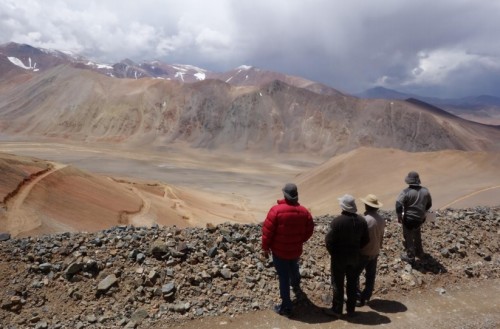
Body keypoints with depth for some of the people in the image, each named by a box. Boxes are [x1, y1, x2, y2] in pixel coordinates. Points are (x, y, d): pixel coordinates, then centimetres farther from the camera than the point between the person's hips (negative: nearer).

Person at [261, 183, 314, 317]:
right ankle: (296, 287, 59)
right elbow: (309, 230, 2)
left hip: (279, 251, -4)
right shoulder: (304, 211, -8)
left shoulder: (276, 210, -21)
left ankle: (286, 307, 14)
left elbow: (267, 231, -17)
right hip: (296, 250, 5)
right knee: (294, 269, 32)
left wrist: (265, 247, -3)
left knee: (283, 277, 5)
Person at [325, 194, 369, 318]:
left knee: (338, 284, 9)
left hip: (339, 257, -5)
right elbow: (366, 239, 2)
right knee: (352, 284, 16)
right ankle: (351, 310, 28)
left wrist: (333, 252, -2)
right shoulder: (361, 220, -5)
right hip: (354, 257, 5)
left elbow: (329, 240, -20)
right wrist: (355, 248, 14)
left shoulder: (337, 221, -22)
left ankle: (337, 310, 20)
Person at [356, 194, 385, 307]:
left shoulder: (365, 220, -25)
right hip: (375, 252, 8)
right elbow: (381, 237, 9)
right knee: (370, 276, 16)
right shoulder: (381, 220, -2)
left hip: (364, 253, -7)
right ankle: (366, 297, 27)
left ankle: (358, 298, 9)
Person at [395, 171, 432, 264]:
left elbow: (398, 205, -24)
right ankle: (419, 252, 44)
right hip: (420, 218, 6)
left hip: (409, 219, -6)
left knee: (408, 237, 10)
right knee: (417, 235, 29)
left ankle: (410, 257, 21)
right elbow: (429, 204, 11)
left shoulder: (406, 192, -20)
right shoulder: (425, 191, -2)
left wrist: (399, 217, -11)